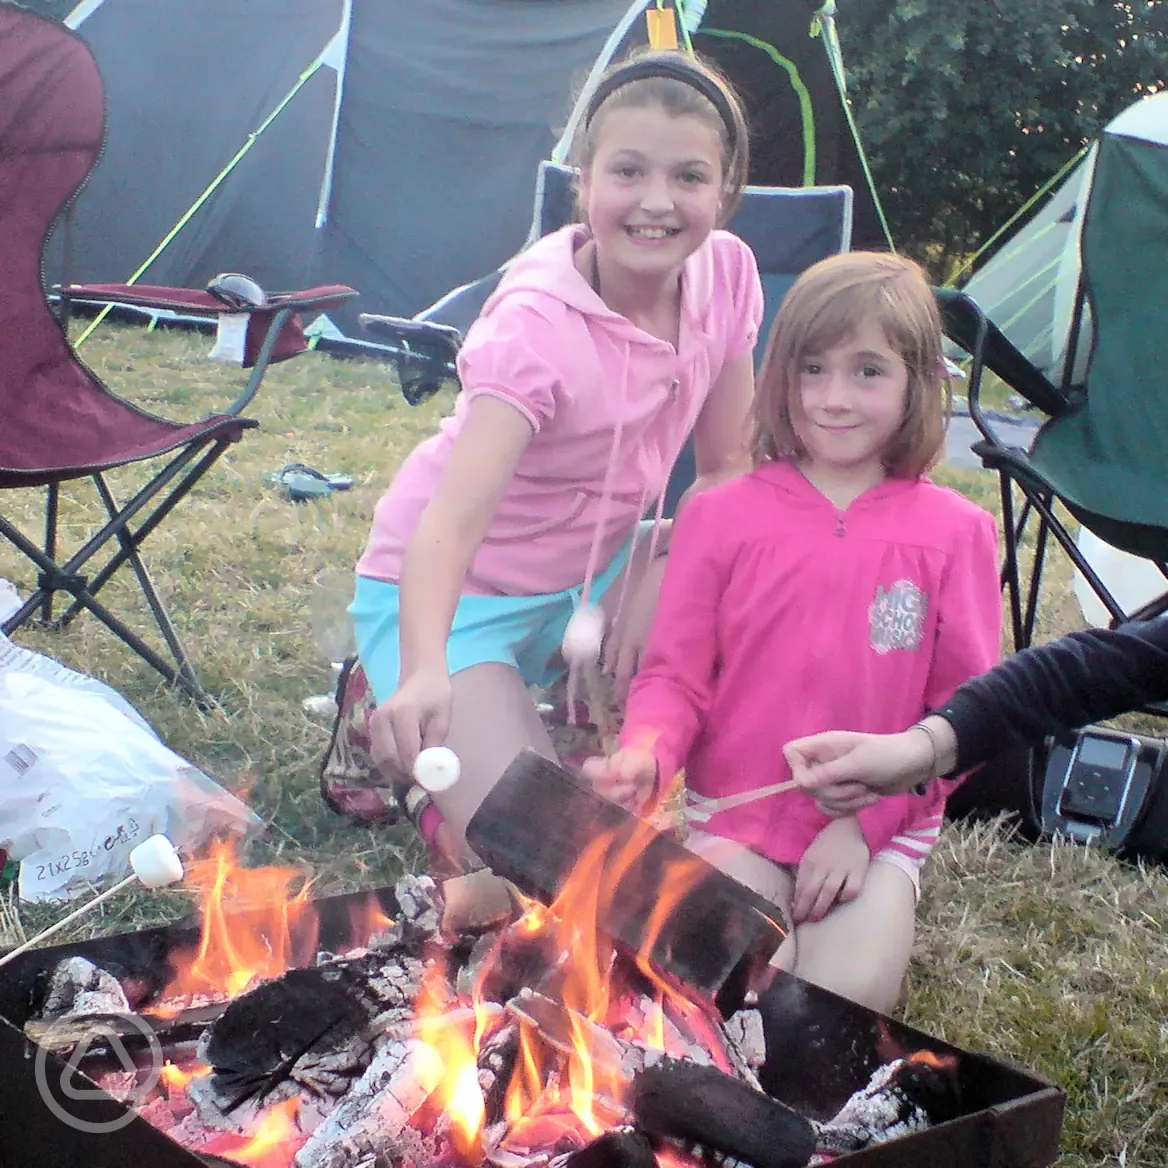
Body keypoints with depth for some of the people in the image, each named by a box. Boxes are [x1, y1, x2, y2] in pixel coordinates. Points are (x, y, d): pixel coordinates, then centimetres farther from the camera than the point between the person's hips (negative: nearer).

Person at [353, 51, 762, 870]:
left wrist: (656, 579, -17)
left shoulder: (727, 272, -11)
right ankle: (396, 710, 7)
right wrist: (425, 673, -58)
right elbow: (453, 518, -41)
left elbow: (727, 464, -1)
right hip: (462, 589, -6)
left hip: (592, 572, 6)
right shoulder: (538, 324, -29)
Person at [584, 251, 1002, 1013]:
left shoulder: (954, 533, -1)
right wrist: (646, 755, -22)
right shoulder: (723, 516, -1)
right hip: (737, 817, 0)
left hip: (879, 828, 1)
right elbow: (675, 674, 1)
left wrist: (864, 820, -9)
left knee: (851, 992, -22)